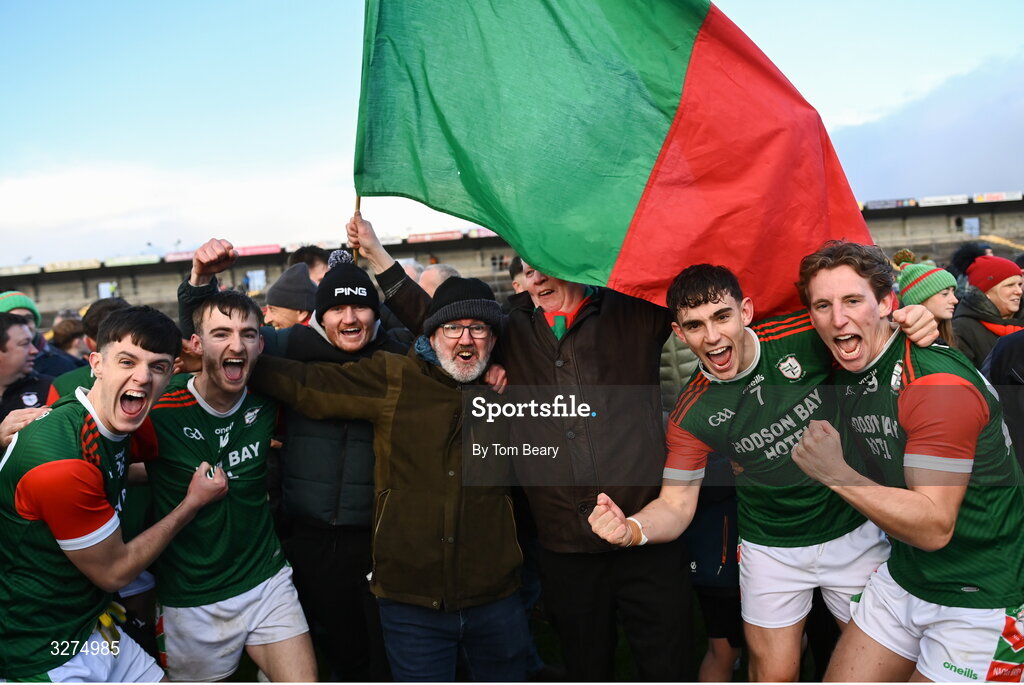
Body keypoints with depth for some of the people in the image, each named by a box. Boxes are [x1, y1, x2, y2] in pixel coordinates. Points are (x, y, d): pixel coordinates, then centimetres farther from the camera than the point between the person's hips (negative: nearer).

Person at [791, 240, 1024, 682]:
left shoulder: (937, 383, -25)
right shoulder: (845, 375, 0)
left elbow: (934, 528, -27)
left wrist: (837, 475, -34)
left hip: (981, 598, -7)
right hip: (903, 577, 7)